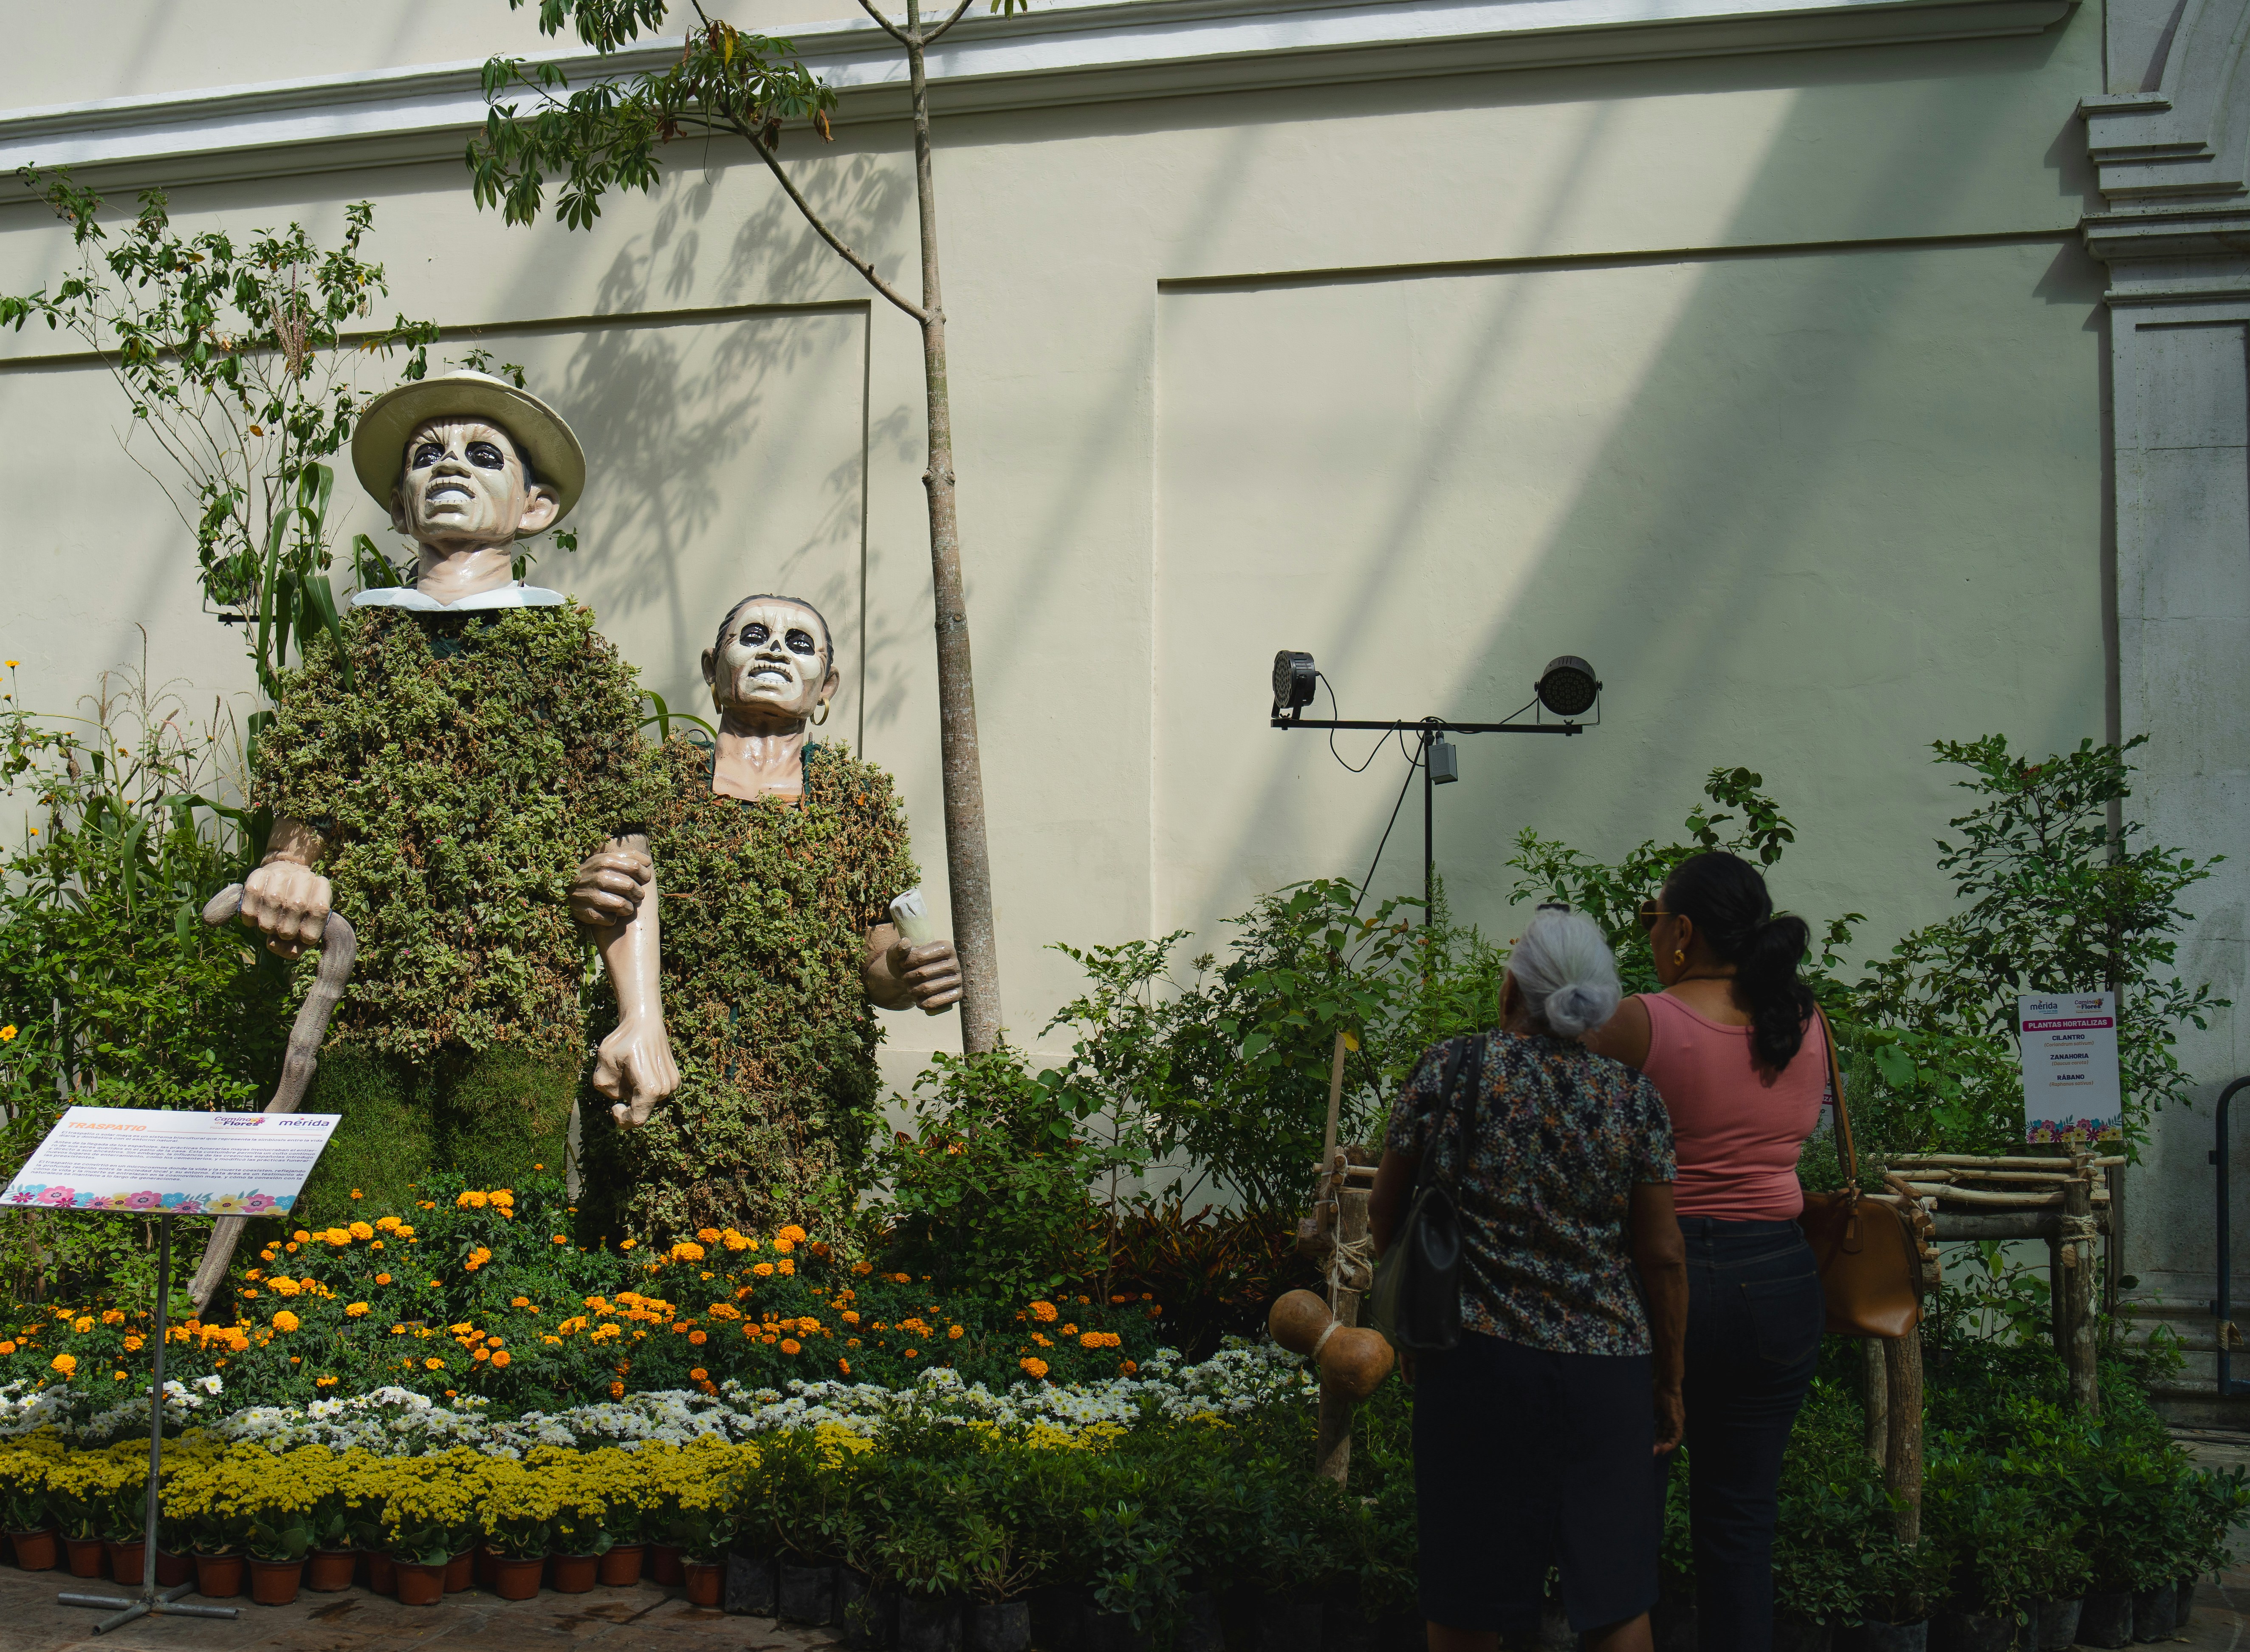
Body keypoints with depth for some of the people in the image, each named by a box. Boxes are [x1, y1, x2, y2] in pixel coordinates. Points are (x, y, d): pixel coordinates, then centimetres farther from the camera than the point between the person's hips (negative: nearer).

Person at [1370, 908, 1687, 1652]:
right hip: (1606, 1367, 1)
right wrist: (1669, 1382, 9)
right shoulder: (1634, 1100, -1)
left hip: (1475, 1360, -1)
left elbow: (1384, 1211, 5)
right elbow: (1662, 1261, 0)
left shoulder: (1448, 1072, -3)